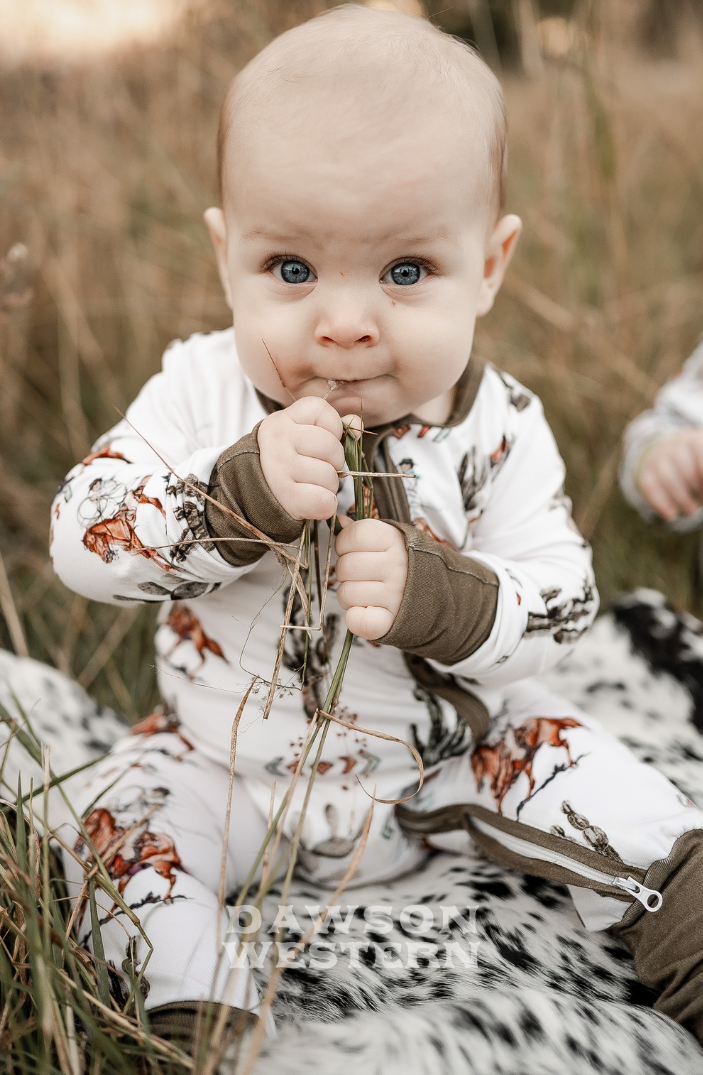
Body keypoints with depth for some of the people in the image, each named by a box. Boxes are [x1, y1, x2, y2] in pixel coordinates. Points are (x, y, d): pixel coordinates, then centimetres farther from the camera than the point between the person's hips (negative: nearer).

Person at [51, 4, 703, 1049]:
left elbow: (559, 605, -13)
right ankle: (188, 1018, -4)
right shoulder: (201, 394, -17)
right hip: (227, 762, 0)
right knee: (124, 823, -18)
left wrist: (436, 593, -35)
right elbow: (84, 535, -23)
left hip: (450, 754, 0)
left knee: (587, 775, -8)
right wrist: (242, 496, -41)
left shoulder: (499, 431, -15)